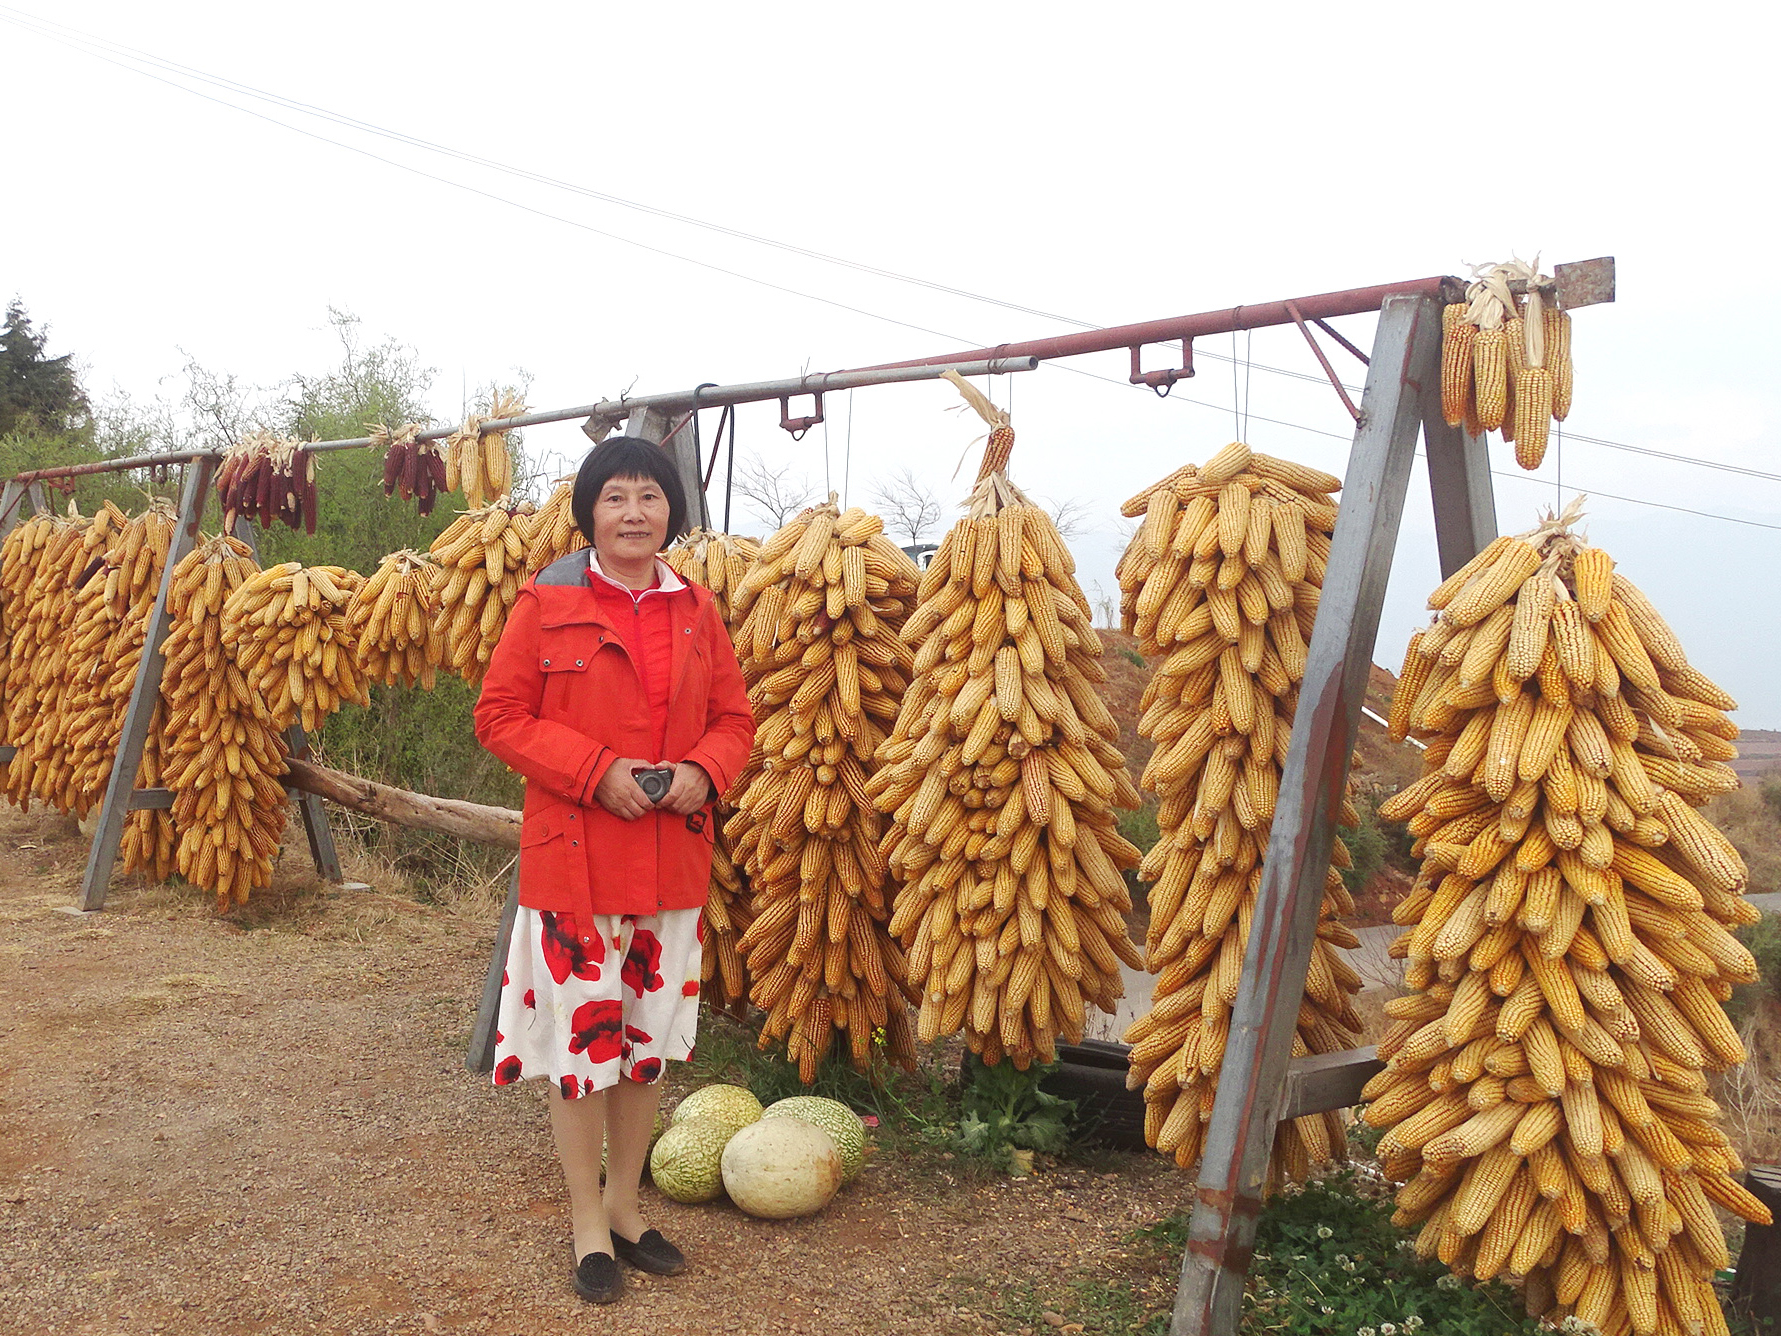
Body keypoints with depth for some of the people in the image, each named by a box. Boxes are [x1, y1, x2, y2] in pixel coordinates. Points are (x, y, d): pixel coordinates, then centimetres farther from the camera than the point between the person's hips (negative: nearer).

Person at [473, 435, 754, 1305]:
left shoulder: (696, 611, 6)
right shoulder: (547, 603, -5)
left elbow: (734, 718, 10)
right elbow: (499, 717, -7)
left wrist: (704, 770, -11)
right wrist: (597, 769, -18)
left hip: (673, 860, 4)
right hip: (574, 857, -4)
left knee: (650, 1039, 14)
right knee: (579, 1039, 4)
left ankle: (626, 1206, 33)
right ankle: (588, 1225, 23)